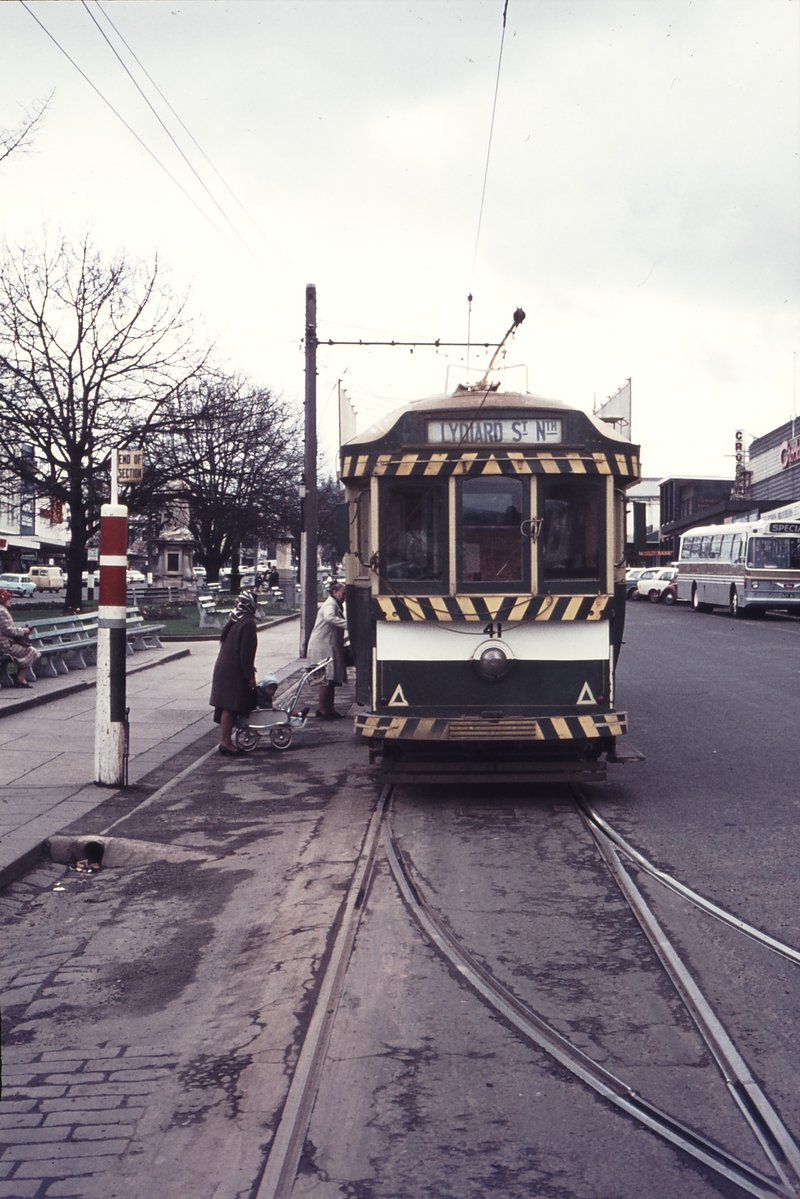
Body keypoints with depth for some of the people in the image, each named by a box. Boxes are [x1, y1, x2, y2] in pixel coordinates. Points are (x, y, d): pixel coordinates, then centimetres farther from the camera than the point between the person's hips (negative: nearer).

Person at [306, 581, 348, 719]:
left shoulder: (335, 605, 21)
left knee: (332, 678, 10)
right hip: (323, 647, -10)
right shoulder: (330, 604, -13)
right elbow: (329, 617, -36)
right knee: (327, 678, -10)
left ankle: (329, 709, 14)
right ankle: (322, 709, -5)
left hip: (330, 647, 10)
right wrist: (348, 624, -42)